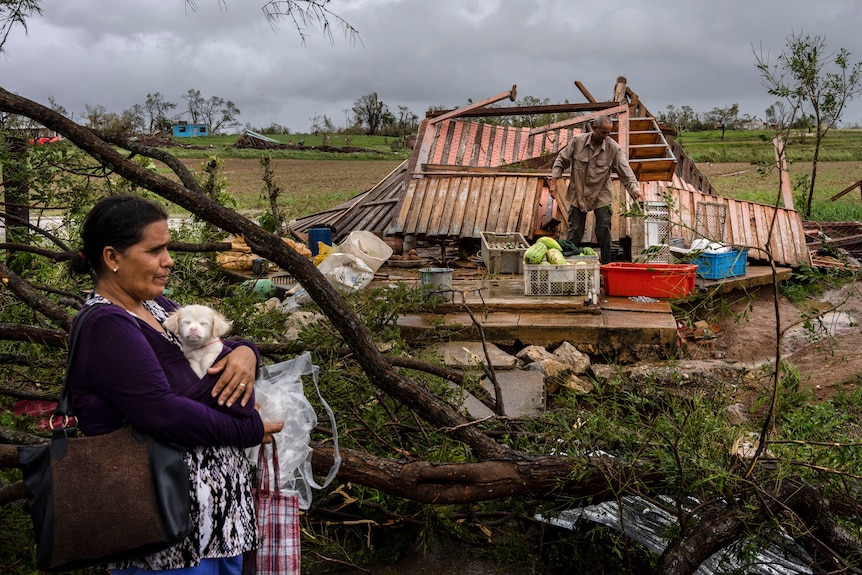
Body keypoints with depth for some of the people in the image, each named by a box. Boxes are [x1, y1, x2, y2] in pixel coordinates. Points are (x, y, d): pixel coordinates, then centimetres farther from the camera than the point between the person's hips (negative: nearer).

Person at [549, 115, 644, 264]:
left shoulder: (614, 148, -12)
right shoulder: (577, 141, -11)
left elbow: (625, 171, -14)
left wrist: (635, 188, -30)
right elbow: (561, 161, 1)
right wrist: (553, 182, -5)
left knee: (604, 232, -2)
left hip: (601, 196, 0)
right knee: (574, 231, 6)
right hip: (578, 194, 1)